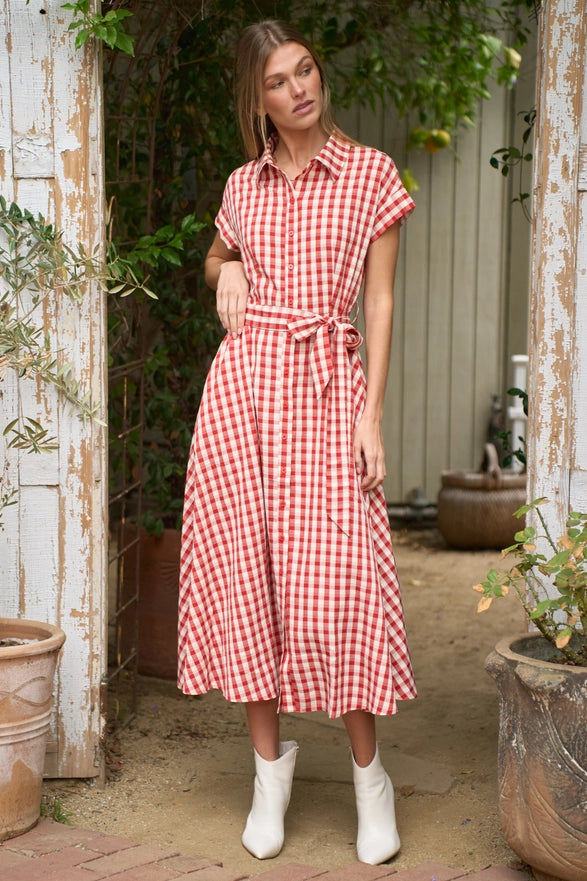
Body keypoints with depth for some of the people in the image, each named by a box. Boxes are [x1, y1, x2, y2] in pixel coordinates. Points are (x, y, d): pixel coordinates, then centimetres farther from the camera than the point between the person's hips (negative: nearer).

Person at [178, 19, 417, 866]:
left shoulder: (371, 173, 3)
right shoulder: (244, 186, 12)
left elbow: (379, 301, 1)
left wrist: (372, 416, -6)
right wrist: (227, 272, 7)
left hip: (329, 383, -3)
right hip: (244, 381, 3)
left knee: (334, 581, -8)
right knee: (243, 567, 2)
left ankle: (369, 771, 8)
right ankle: (270, 764, 16)